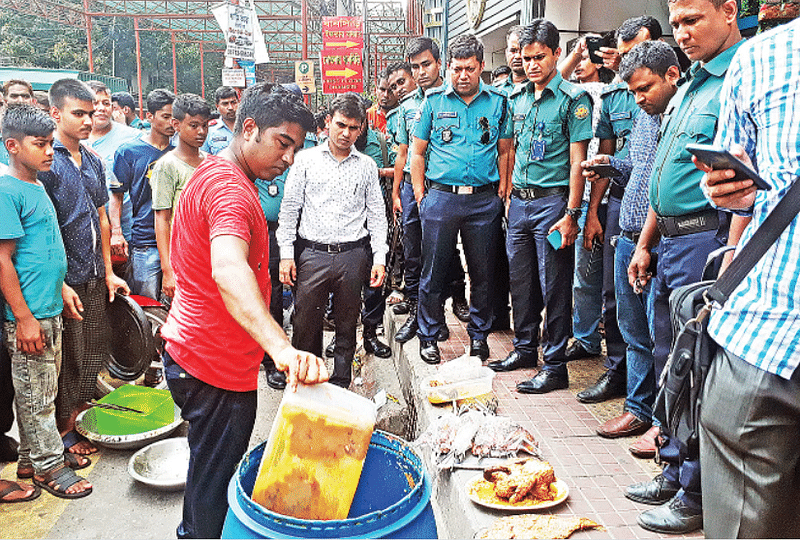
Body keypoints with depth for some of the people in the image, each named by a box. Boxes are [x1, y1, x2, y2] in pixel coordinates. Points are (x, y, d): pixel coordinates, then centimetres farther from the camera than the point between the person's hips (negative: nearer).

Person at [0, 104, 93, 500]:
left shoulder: (36, 187, 12)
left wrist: (61, 289, 22)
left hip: (49, 309, 9)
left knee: (44, 390, 18)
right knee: (36, 395, 5)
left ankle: (32, 457, 32)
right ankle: (48, 465, 18)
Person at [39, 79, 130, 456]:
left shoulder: (93, 161, 10)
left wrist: (109, 272, 14)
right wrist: (60, 286, -20)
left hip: (95, 276, 7)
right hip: (66, 279, -7)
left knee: (94, 350, 17)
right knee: (68, 356, 5)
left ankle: (82, 408, 37)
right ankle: (64, 429, 22)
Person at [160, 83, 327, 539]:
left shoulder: (211, 174, 12)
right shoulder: (231, 190, -24)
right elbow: (228, 269, -45)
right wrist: (282, 347, -58)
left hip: (190, 346, 11)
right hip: (219, 368, -11)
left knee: (210, 471, 28)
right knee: (215, 485, 6)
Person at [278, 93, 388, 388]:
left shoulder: (367, 166, 9)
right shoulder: (306, 159, 5)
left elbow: (376, 215, 10)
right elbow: (289, 209, 4)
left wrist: (379, 258, 0)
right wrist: (286, 254, -3)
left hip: (353, 255, 1)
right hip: (312, 254, -1)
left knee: (346, 327, 10)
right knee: (305, 325, 1)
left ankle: (340, 388, 24)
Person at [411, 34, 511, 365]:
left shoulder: (498, 101, 8)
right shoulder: (434, 101, 5)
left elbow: (505, 151, 14)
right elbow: (417, 153, 8)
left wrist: (503, 191, 6)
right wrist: (420, 196, 2)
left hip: (484, 200, 1)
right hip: (440, 197, -1)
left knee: (483, 272, 8)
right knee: (434, 271, 3)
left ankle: (479, 333, 25)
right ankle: (428, 336, 18)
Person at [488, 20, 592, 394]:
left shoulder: (573, 98, -7)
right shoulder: (517, 97, 12)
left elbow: (577, 160, -11)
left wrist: (571, 214, -17)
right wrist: (510, 193, 14)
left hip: (552, 201, -6)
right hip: (519, 202, 7)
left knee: (554, 286, -1)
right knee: (520, 280, 14)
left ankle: (555, 366, 9)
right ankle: (524, 348, 29)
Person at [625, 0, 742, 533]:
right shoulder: (689, 87, 19)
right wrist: (645, 244, 19)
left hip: (707, 239, -9)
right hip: (671, 241, 9)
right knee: (671, 364, 15)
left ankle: (698, 497, 13)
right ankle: (675, 473, 29)